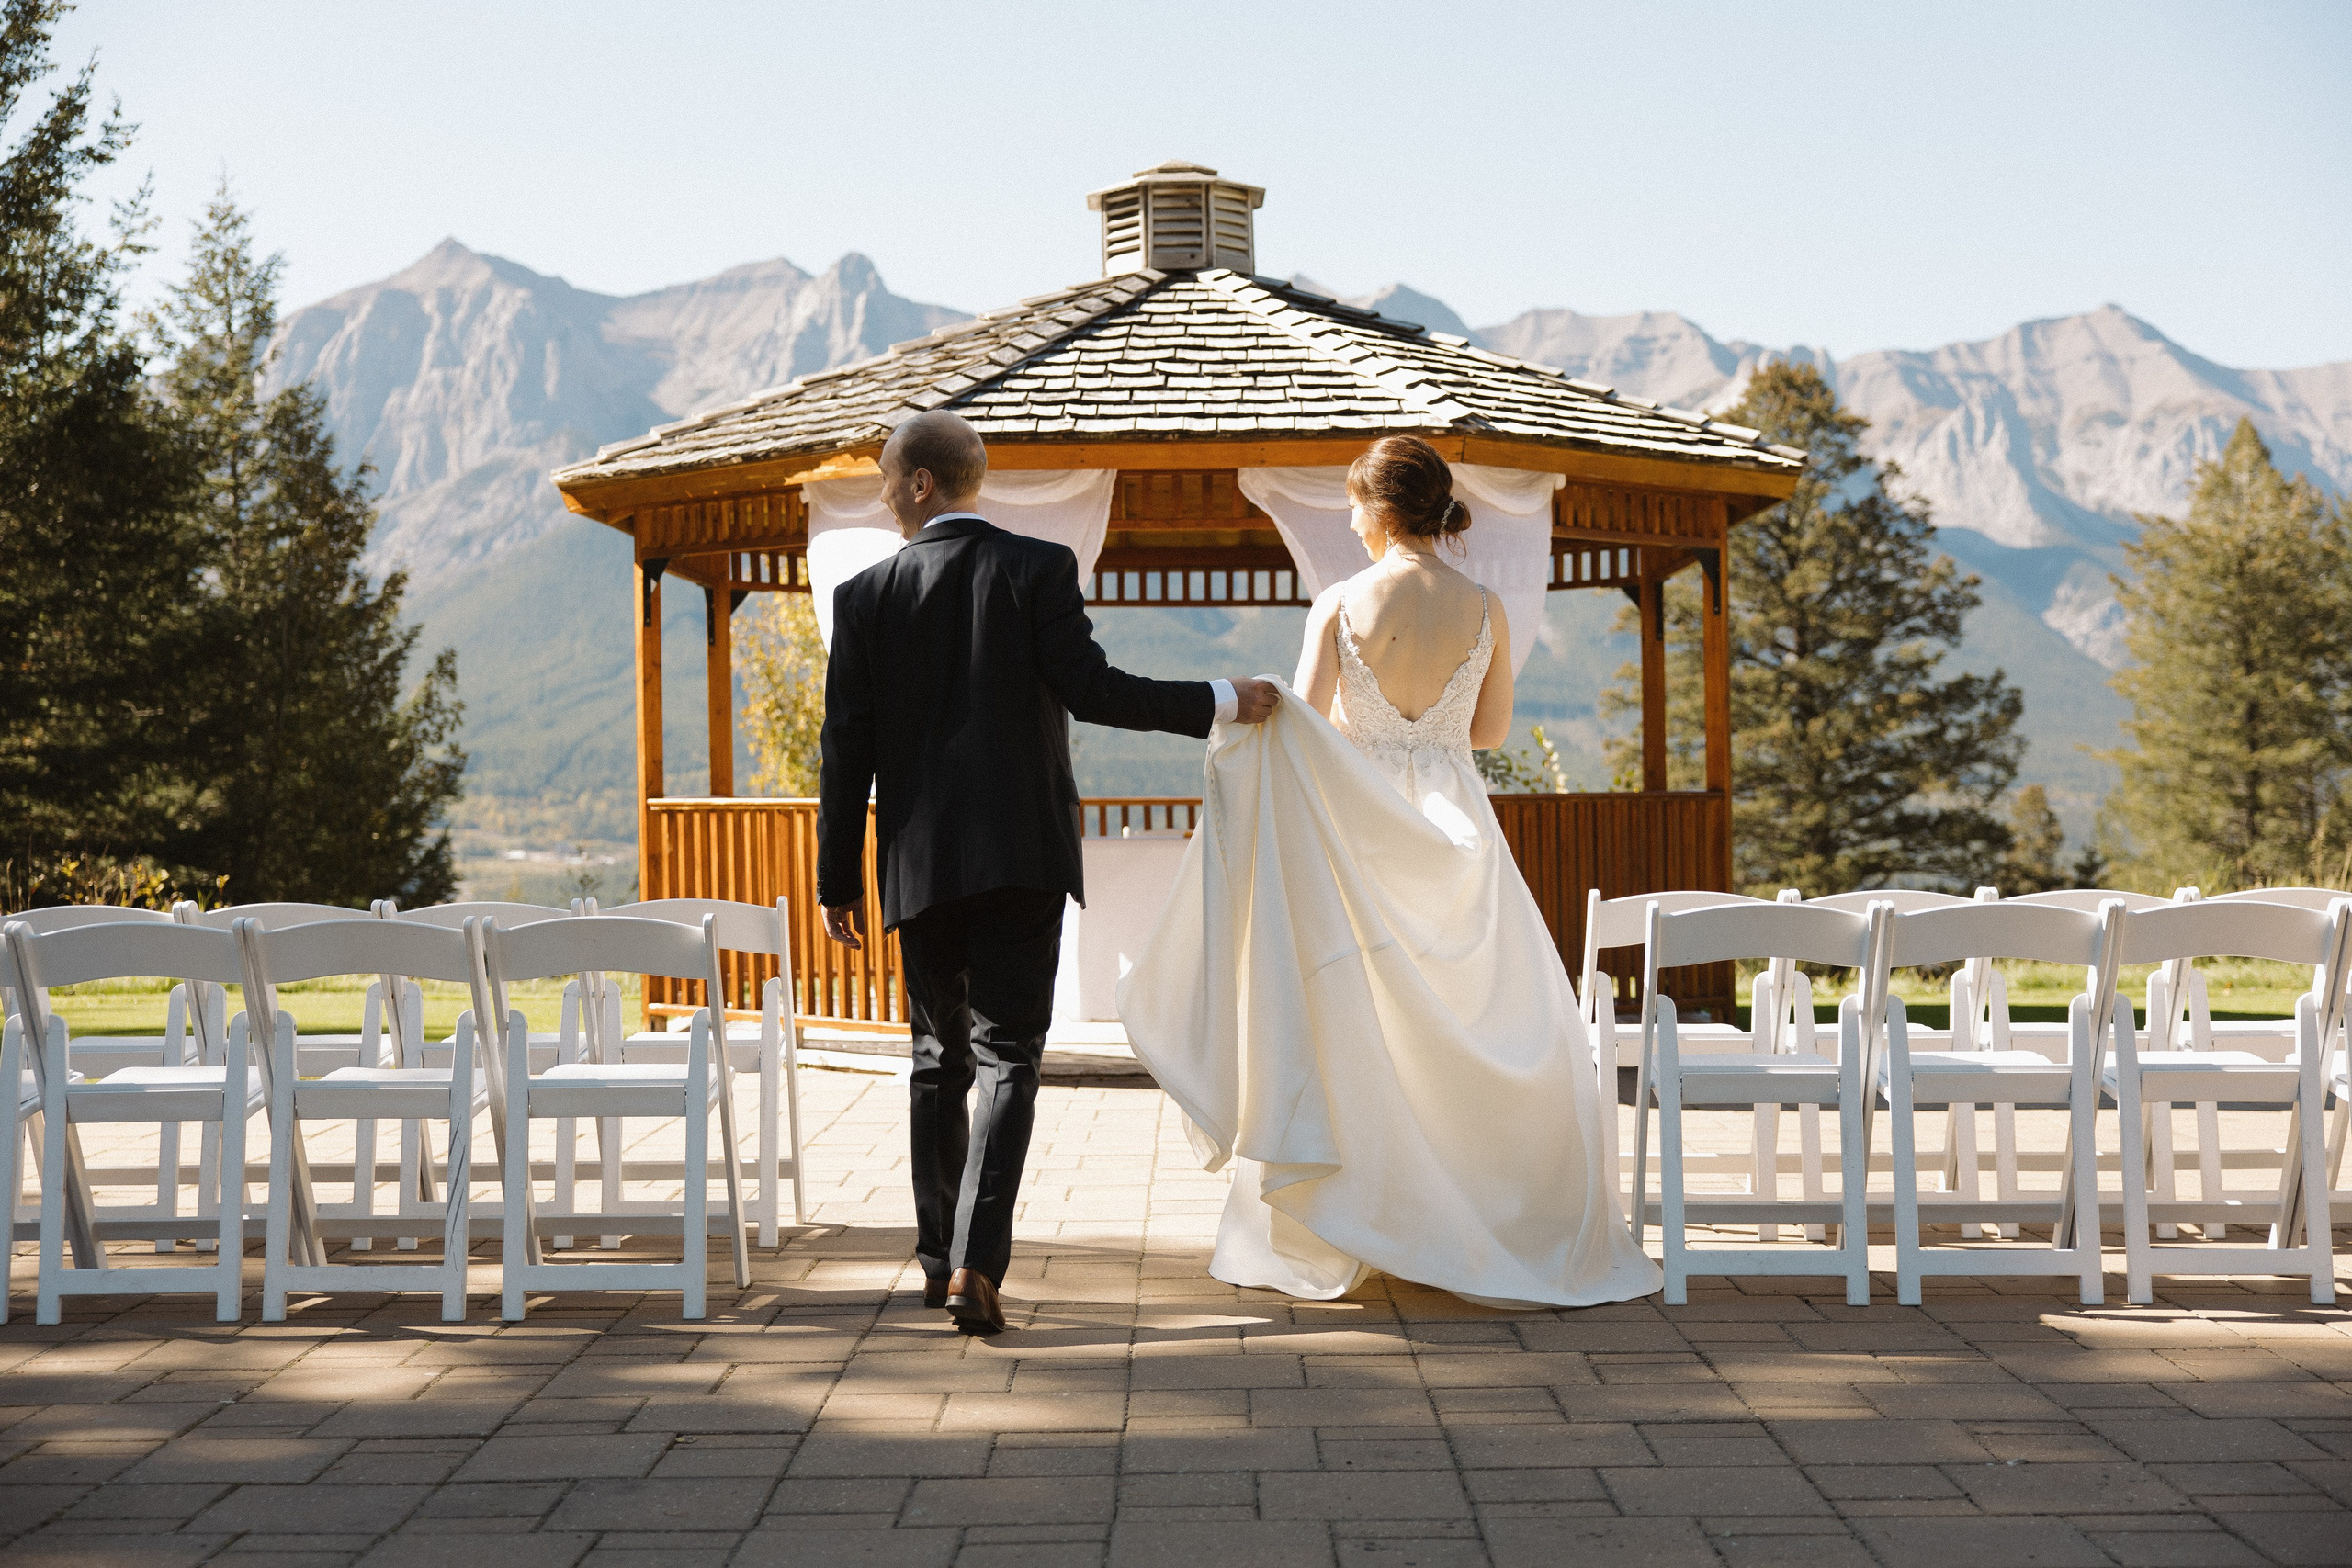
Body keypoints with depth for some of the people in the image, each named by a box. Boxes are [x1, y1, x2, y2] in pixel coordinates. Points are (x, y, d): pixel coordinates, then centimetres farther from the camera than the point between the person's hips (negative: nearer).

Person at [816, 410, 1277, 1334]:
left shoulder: (866, 596, 3)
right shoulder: (1039, 569, -3)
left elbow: (847, 749, 3)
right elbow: (1090, 690, -12)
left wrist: (838, 881, 9)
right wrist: (1224, 701, -2)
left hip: (920, 866, 2)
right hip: (1021, 857, -2)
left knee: (939, 1059, 16)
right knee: (1006, 1059, -1)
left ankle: (940, 1258, 22)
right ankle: (976, 1264, -14)